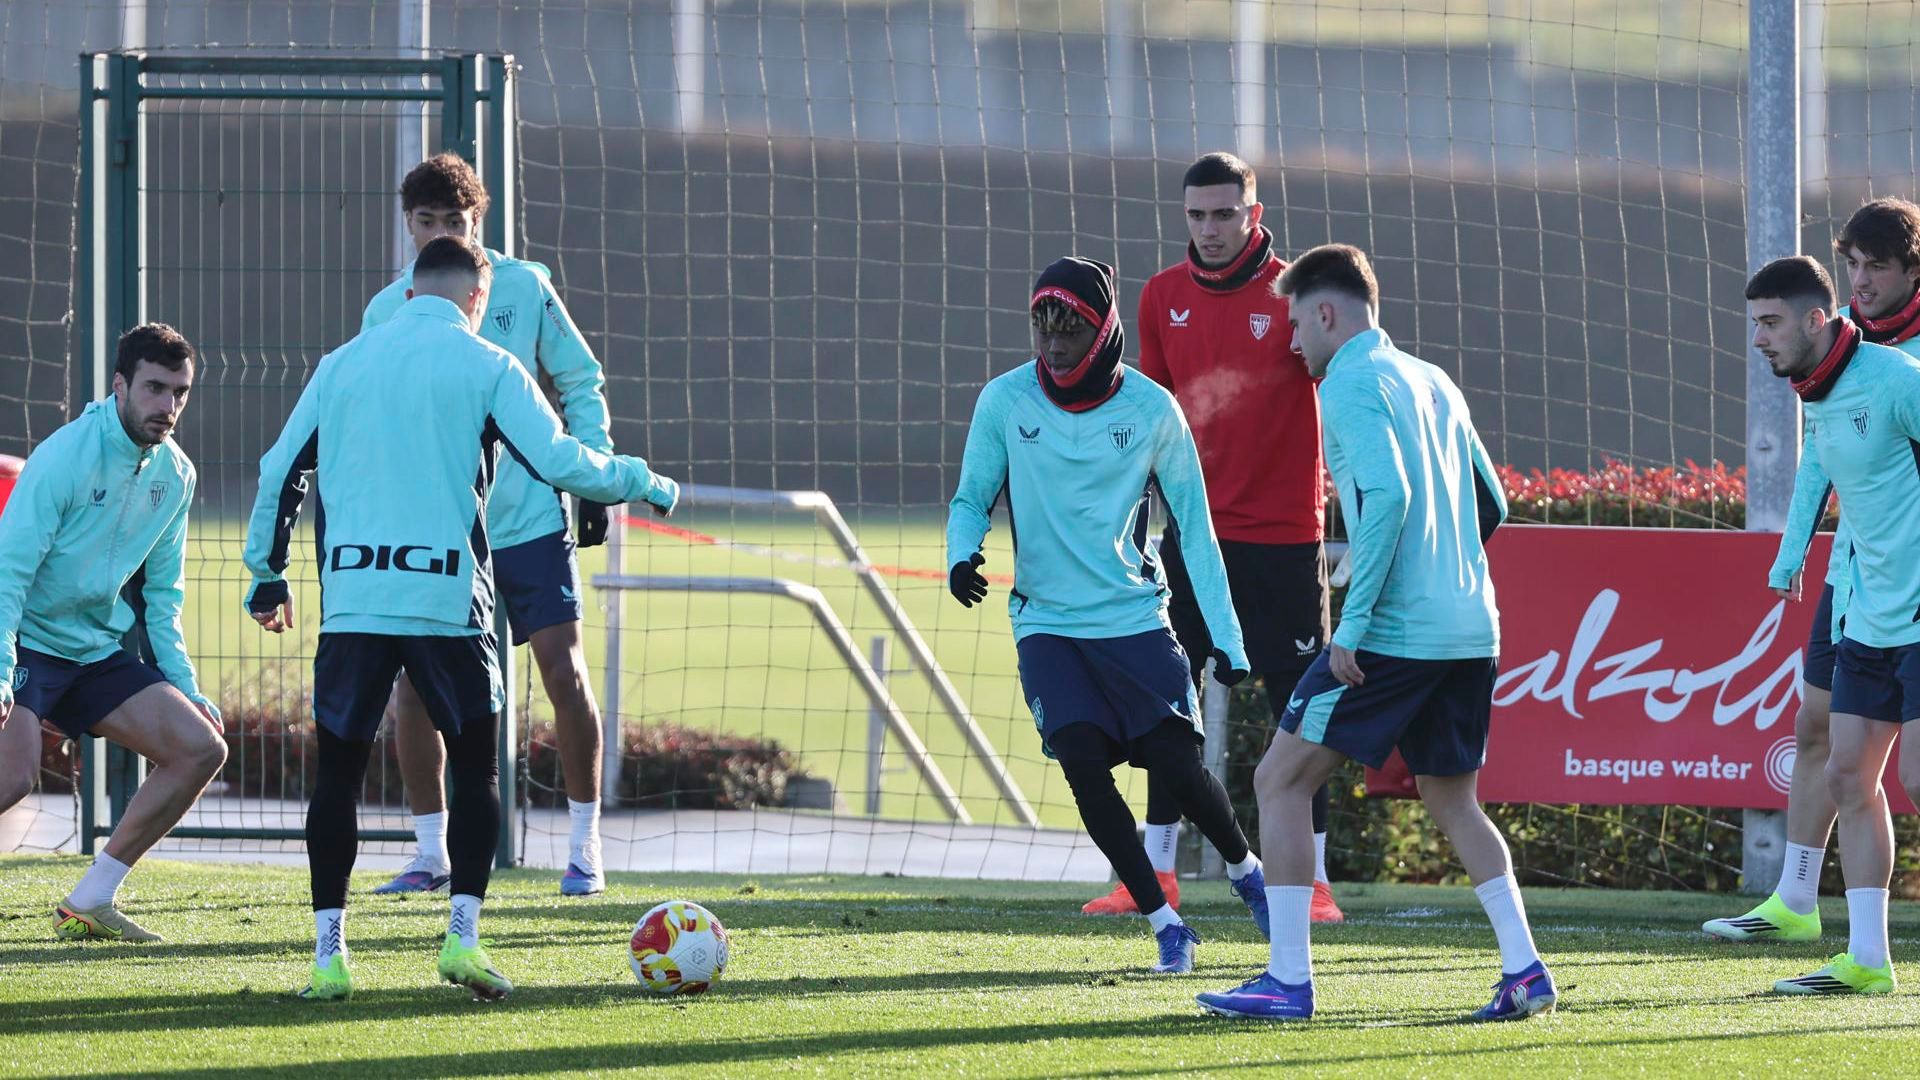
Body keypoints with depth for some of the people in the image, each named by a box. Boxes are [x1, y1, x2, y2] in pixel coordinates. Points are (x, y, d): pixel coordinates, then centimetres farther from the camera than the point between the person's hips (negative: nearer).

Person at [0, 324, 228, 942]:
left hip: (96, 653, 7)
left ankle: (88, 904, 3)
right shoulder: (64, 457, -17)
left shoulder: (175, 474, 5)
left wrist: (184, 687, 9)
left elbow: (161, 593, 16)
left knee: (201, 748, -3)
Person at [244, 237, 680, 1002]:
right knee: (476, 766, 11)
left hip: (352, 595, 2)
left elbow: (280, 471, 15)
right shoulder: (485, 367, 2)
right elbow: (559, 462, -5)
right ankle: (463, 934, -1)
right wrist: (641, 483, 12)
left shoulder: (342, 365, 13)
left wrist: (266, 576, 24)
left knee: (339, 768, 7)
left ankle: (328, 953, 2)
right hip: (448, 598, -2)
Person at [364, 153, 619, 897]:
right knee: (412, 690, -4)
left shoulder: (523, 288, -2)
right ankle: (431, 854, 10)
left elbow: (580, 383, 5)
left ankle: (584, 849, 6)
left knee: (564, 673, -6)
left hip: (530, 520, -1)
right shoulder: (385, 313, 0)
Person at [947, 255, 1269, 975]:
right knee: (1084, 765, -16)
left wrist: (1226, 637, -2)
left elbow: (1194, 526, 1)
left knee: (1178, 768, -6)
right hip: (1046, 621, 1)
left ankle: (1244, 868, 27)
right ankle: (1165, 927, -3)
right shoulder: (1005, 402, -4)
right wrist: (962, 555, -17)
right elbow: (971, 499, 7)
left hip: (1134, 619, -1)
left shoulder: (1151, 410, -5)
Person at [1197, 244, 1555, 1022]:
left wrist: (1353, 623, -20)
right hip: (1469, 629, 8)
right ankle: (1524, 972, 7)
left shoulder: (1352, 384, -8)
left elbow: (1387, 497, -21)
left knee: (1282, 780, -1)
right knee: (1451, 800, 18)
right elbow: (1490, 506, 23)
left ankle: (1288, 981, -5)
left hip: (1395, 633, -8)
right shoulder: (1432, 383, 18)